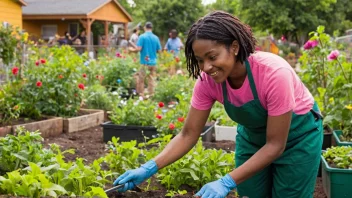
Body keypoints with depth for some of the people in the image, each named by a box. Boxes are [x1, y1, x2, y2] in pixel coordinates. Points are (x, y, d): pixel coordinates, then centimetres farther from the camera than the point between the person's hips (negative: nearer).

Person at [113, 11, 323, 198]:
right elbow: (188, 135, -15)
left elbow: (275, 145, -30)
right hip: (253, 135, 4)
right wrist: (150, 168, -29)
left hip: (298, 134, -4)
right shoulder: (208, 80, -23)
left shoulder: (273, 73, -37)